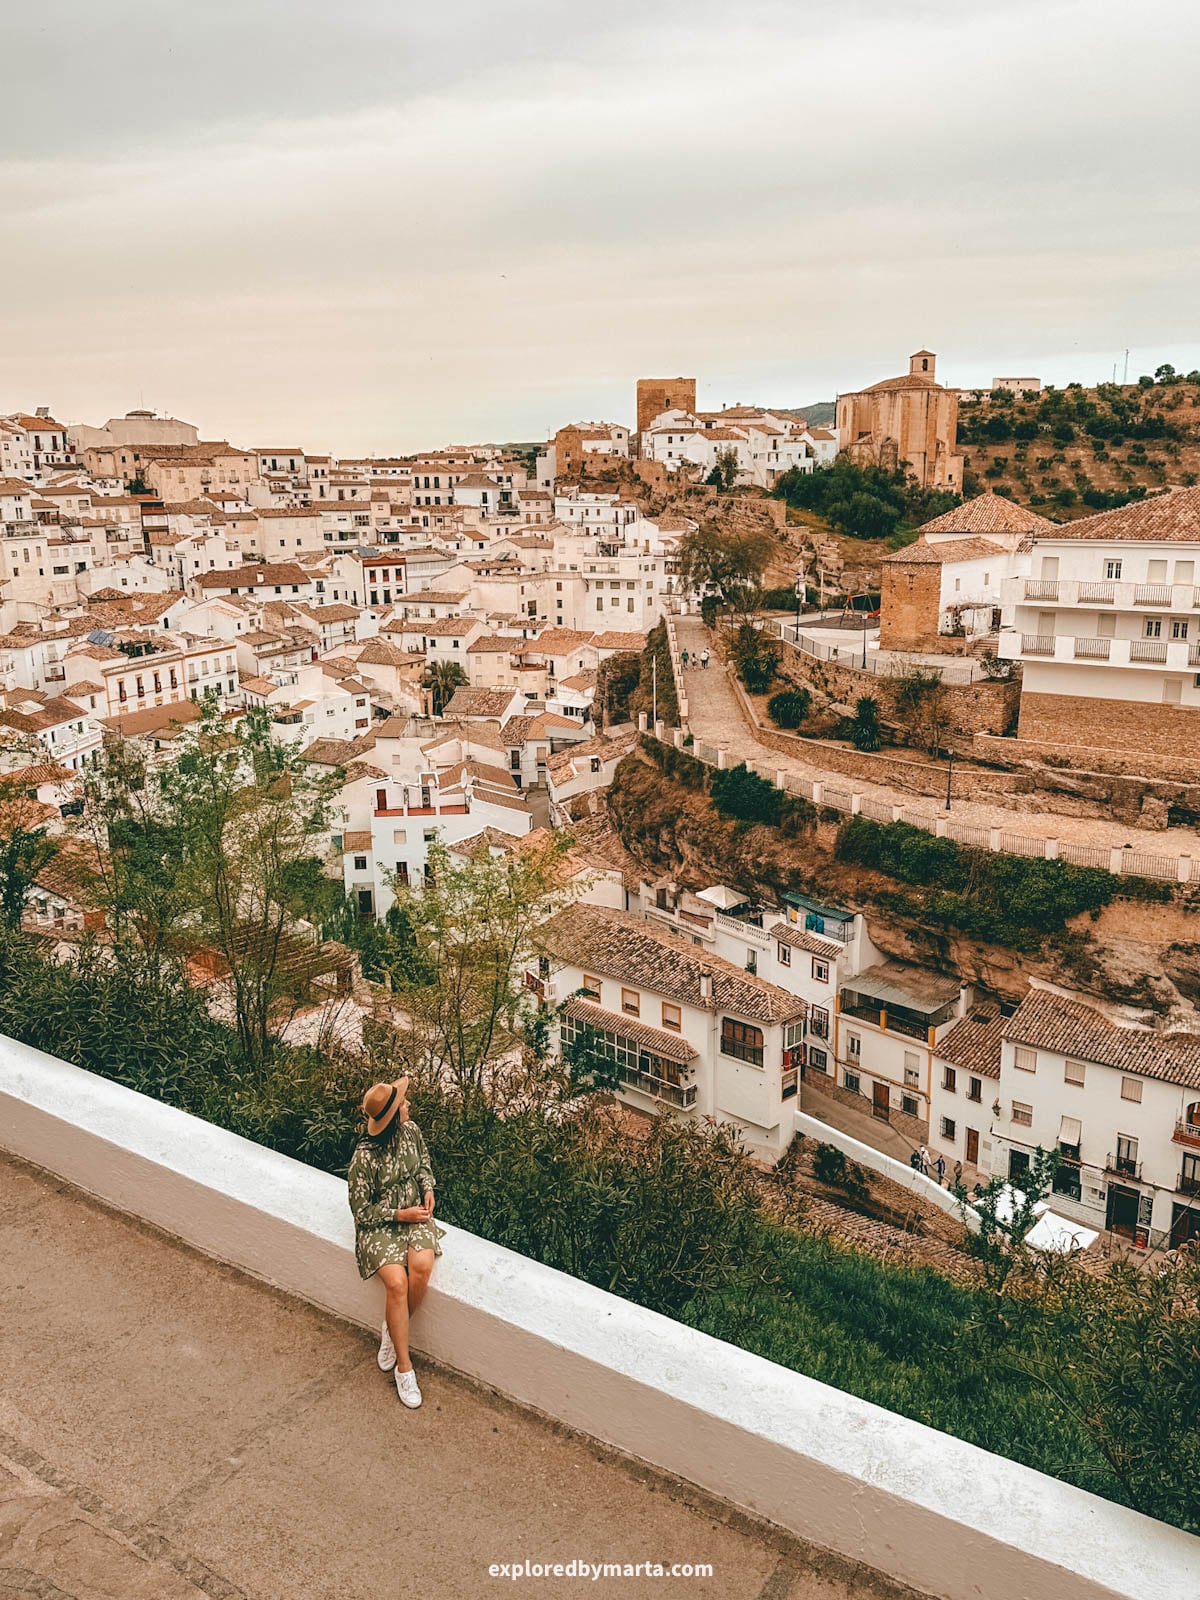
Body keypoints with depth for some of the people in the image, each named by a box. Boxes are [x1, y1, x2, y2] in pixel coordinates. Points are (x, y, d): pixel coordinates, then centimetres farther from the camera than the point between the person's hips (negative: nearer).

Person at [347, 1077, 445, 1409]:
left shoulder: (411, 1130, -5)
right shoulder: (364, 1158, -22)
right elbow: (362, 1211, -12)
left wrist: (428, 1188, -1)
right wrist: (400, 1215, -16)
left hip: (415, 1214, 4)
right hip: (379, 1225, -4)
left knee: (422, 1266, -26)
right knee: (396, 1282, -27)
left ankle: (393, 1331, 2)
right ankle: (404, 1366, -10)